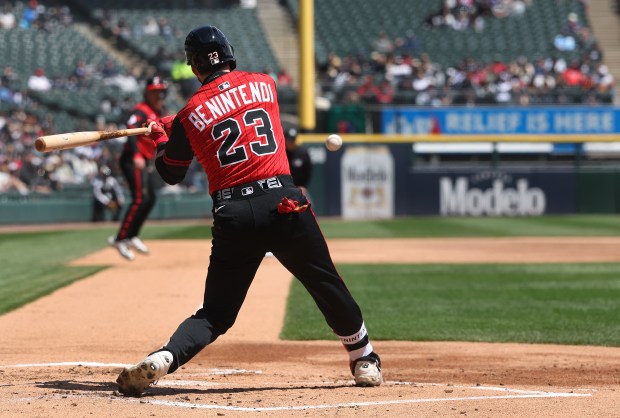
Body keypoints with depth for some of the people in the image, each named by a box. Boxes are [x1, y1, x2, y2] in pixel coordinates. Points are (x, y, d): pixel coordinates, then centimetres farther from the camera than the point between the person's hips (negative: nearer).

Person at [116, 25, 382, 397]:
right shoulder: (265, 84, 11)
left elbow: (171, 174, 18)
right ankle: (364, 359, 29)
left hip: (232, 216, 0)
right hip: (282, 202, 0)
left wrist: (161, 138, 37)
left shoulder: (190, 115, 6)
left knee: (215, 313, 7)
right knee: (328, 285, 18)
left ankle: (162, 359, -15)